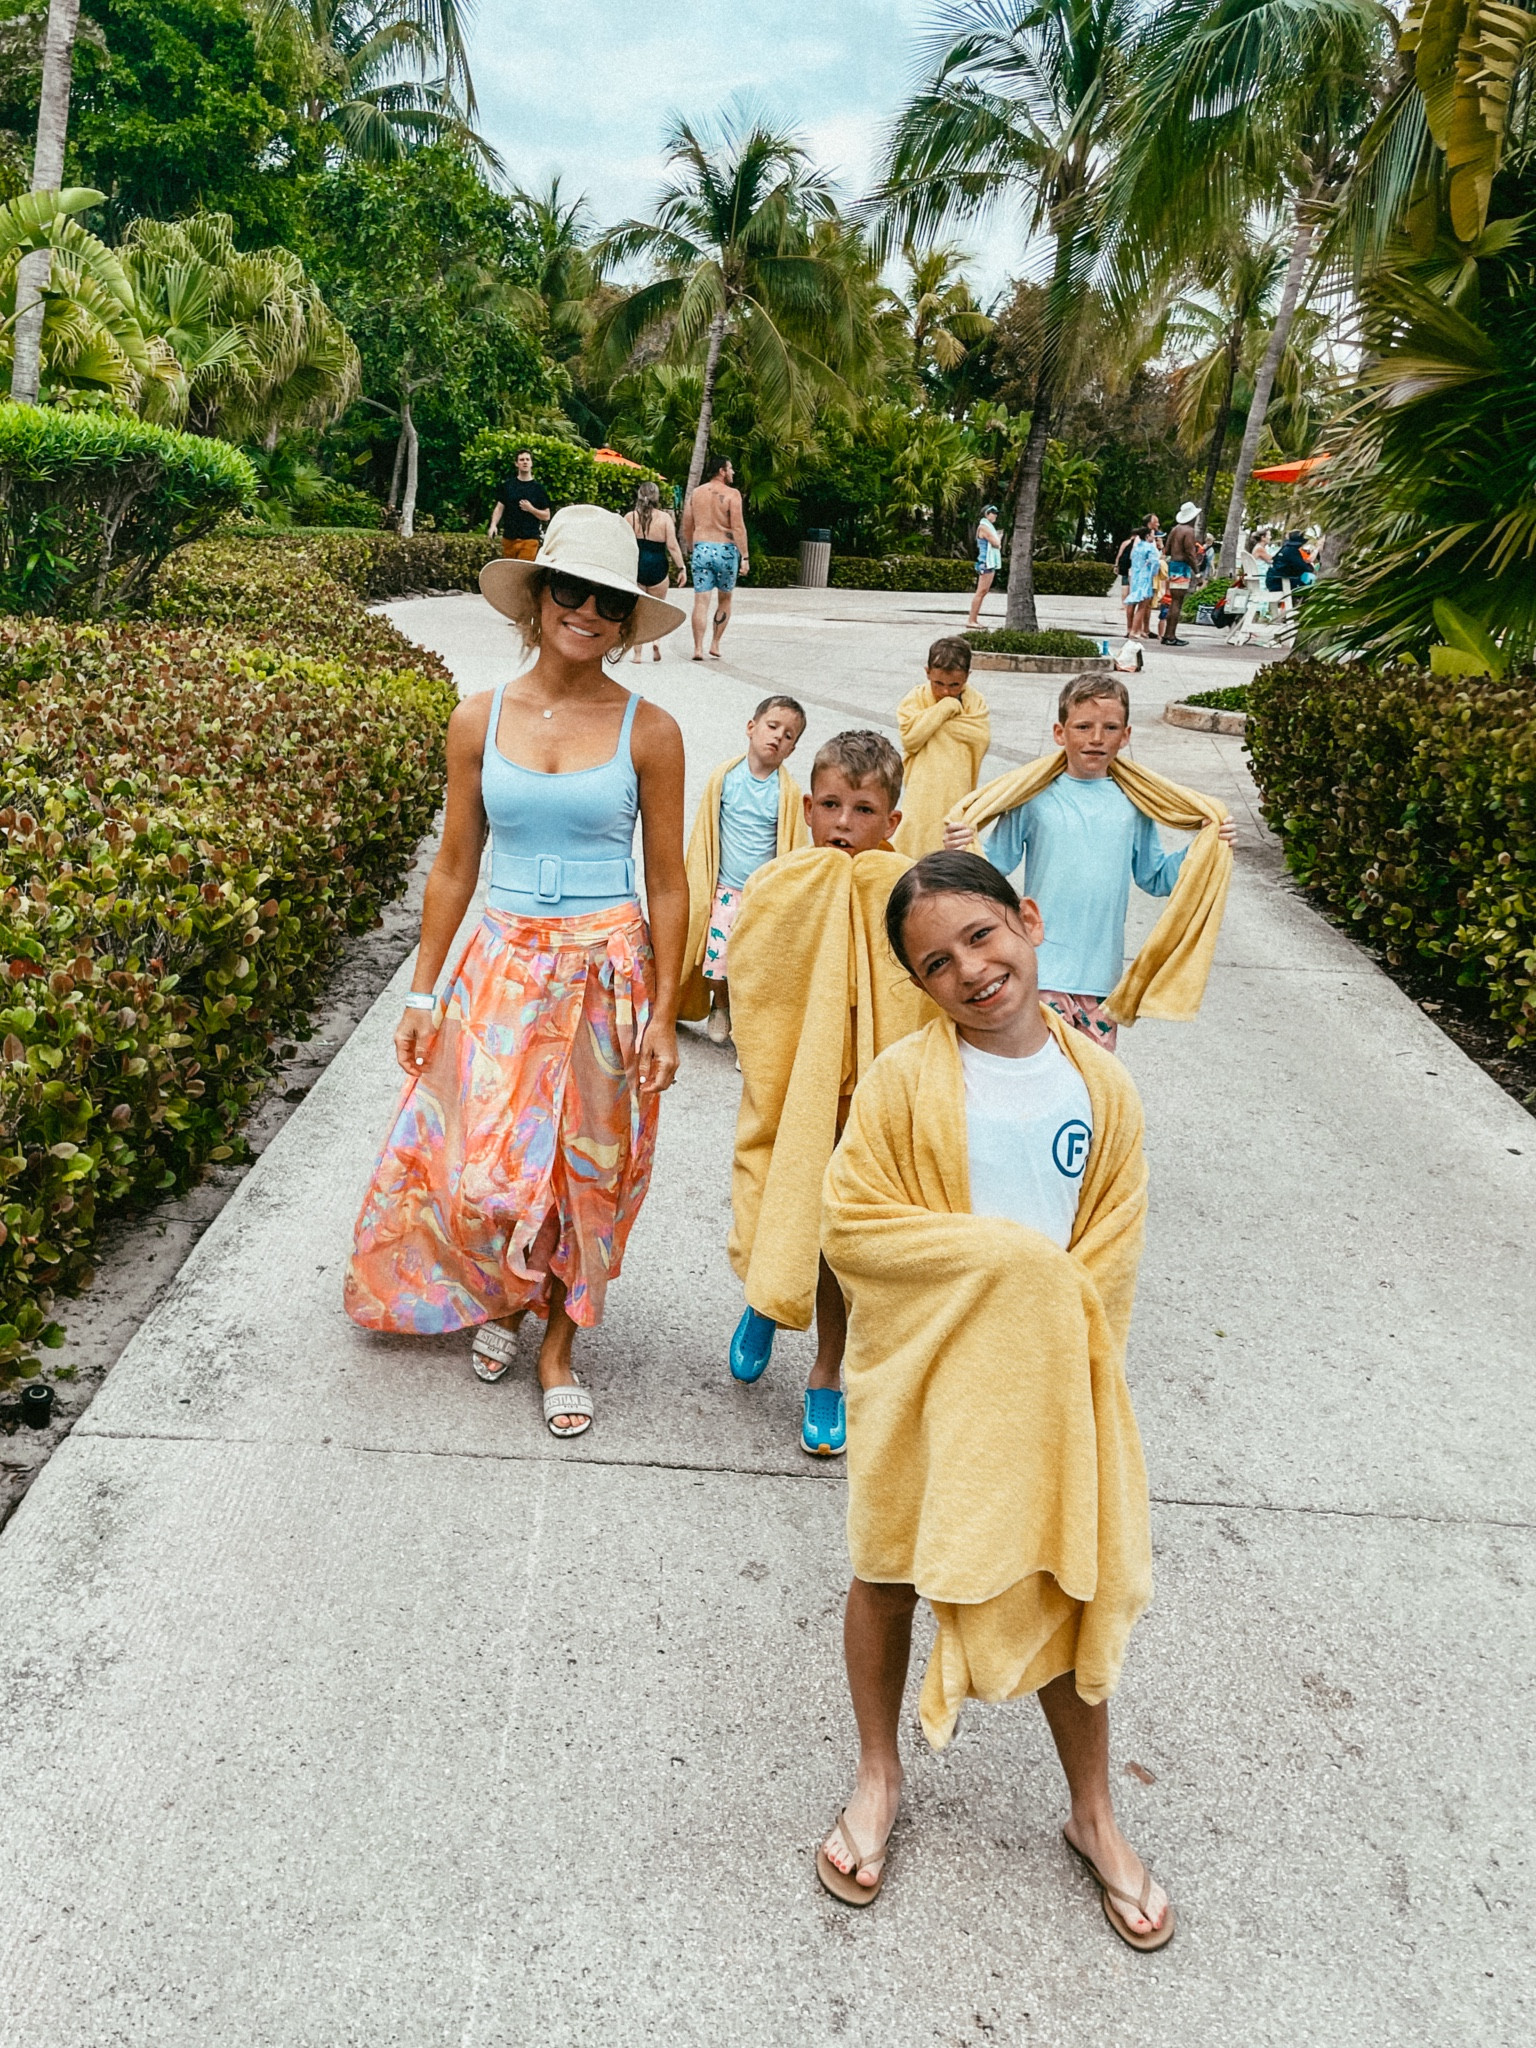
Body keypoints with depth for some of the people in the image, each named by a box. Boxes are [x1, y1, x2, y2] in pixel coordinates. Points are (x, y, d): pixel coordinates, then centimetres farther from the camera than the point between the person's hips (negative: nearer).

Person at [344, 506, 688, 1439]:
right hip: (505, 963, 1)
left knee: (590, 1166, 7)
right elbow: (454, 866, 6)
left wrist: (663, 1015, -5)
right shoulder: (479, 721, 1)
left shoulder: (650, 732, -4)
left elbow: (669, 883, -1)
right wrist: (423, 992, 5)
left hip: (610, 968, -1)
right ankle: (501, 1296, 32)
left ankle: (559, 1343, 28)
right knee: (485, 1168, -2)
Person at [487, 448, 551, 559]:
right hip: (509, 538, 3)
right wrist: (493, 525, -5)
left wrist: (531, 509, -10)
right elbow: (499, 508, 11)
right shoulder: (508, 485, 11)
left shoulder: (538, 488, 5)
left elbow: (546, 516, 7)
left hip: (529, 539, -3)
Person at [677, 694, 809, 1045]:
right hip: (725, 890, 1)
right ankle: (720, 1006, 34)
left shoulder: (788, 792, -8)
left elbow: (794, 848, -1)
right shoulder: (724, 777, -4)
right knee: (716, 960, 3)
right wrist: (699, 890, 4)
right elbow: (703, 834, 4)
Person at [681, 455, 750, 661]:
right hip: (726, 550, -3)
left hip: (701, 549, 3)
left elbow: (687, 528, 13)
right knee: (725, 600, 14)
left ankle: (698, 648, -6)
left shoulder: (695, 493, 10)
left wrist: (692, 551, 25)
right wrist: (744, 557, -11)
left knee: (701, 601, 1)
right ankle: (715, 644, 13)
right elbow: (738, 528, -11)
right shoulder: (731, 494, -5)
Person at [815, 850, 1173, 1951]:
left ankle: (1094, 1815, 36)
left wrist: (1052, 1351, -13)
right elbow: (850, 1224, -15)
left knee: (1072, 1590, 11)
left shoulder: (1104, 1088, -5)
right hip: (915, 1375, -1)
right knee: (888, 1571, 14)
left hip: (1051, 1380, 2)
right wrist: (999, 1257, -18)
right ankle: (879, 1778, 40)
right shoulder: (904, 1079, -12)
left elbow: (1109, 1262, -1)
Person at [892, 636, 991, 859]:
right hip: (922, 796, -1)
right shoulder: (916, 698, 1)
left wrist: (936, 723, -13)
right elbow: (910, 737, -16)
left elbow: (982, 738, -12)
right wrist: (946, 708, -14)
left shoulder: (975, 702, 5)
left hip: (958, 795, 2)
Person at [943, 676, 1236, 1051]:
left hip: (1104, 974, 4)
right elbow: (993, 866, -2)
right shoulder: (1033, 798, -4)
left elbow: (1155, 878, 15)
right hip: (1043, 969, -4)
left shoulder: (1133, 804, 6)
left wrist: (1208, 849, 4)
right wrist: (962, 853, -21)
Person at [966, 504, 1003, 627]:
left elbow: (997, 545, 20)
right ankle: (971, 620, -13)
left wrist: (998, 540, 1)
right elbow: (996, 543, -14)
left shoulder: (989, 527, 20)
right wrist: (999, 538, 5)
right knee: (980, 592, -12)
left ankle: (974, 620, 10)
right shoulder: (983, 527, -10)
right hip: (986, 563, -10)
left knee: (983, 592, 9)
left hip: (991, 563, 10)